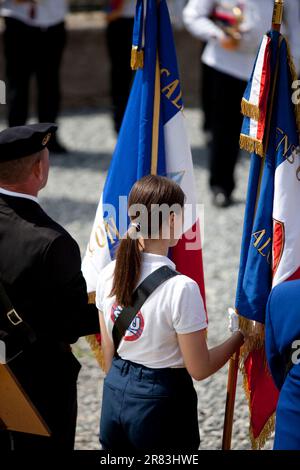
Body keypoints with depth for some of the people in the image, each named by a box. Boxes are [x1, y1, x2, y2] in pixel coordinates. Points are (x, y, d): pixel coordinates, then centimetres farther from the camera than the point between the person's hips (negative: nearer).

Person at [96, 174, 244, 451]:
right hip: (161, 403, -6)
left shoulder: (109, 276, -3)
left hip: (115, 397, 6)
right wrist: (240, 336, 0)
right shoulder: (181, 288, -22)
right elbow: (199, 369, -14)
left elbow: (108, 355, 7)